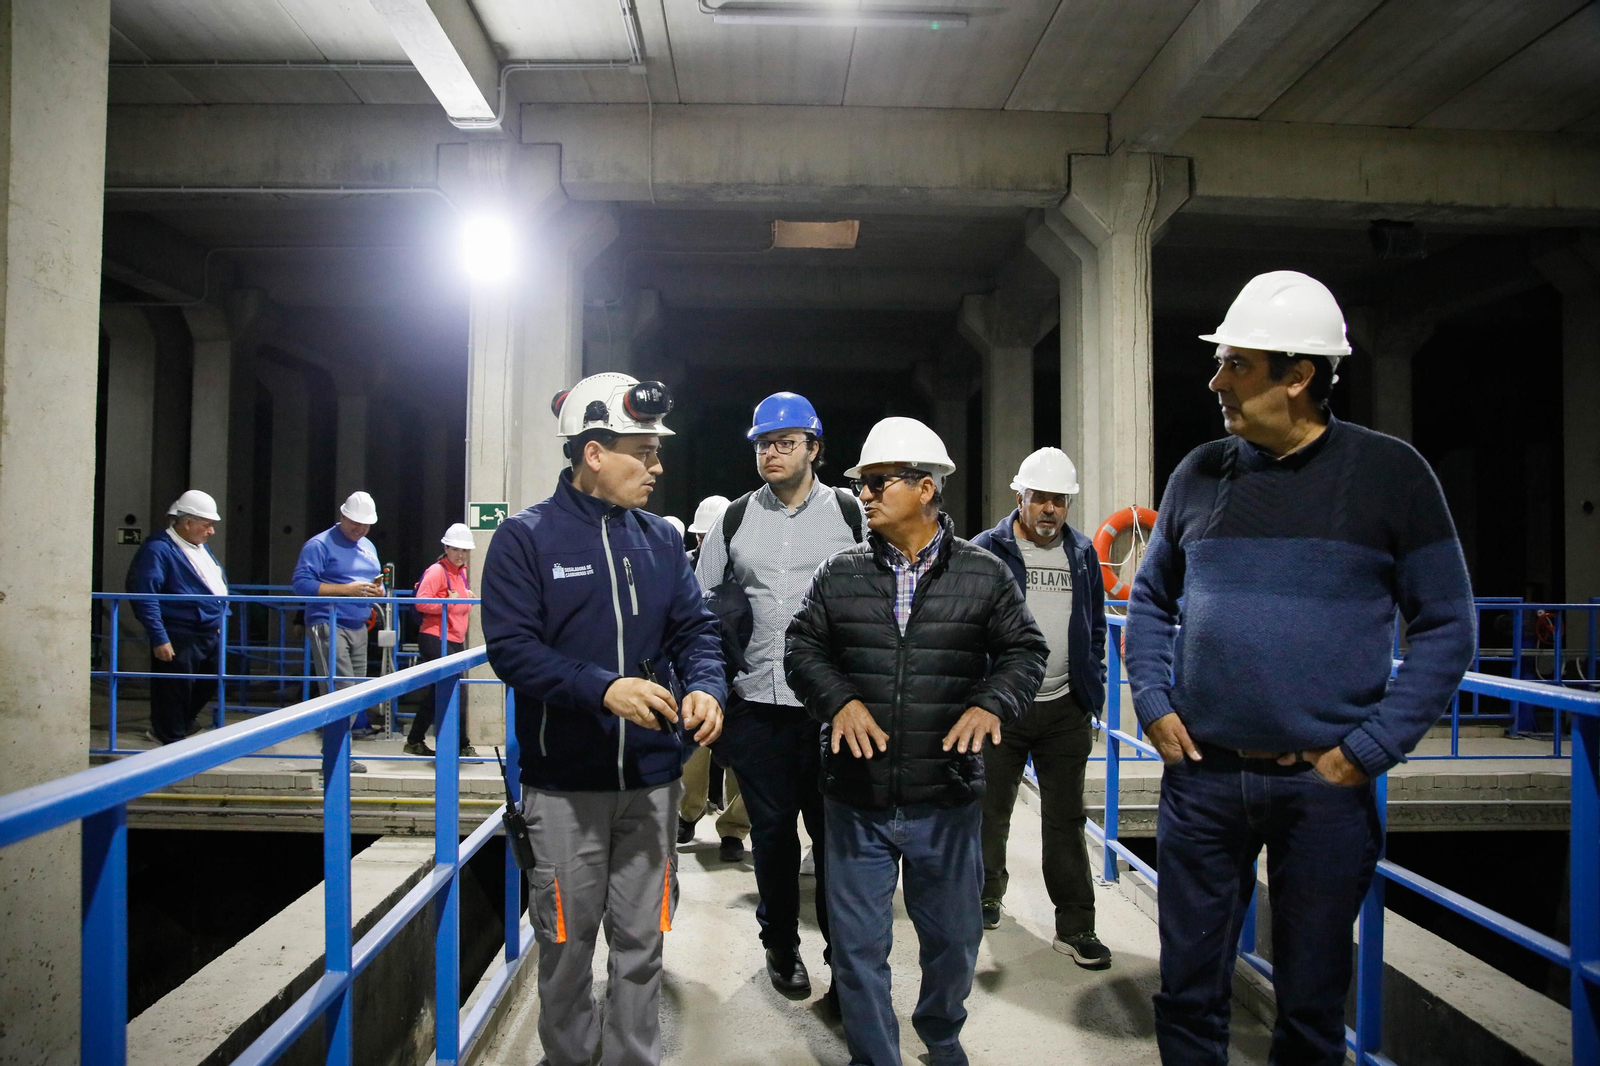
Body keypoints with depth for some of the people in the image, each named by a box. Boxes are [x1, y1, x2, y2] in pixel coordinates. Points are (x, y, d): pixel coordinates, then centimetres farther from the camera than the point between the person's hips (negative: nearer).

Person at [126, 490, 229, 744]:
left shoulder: (200, 547, 15)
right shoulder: (158, 549, -14)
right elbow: (145, 597, -20)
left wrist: (220, 620, 21)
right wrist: (159, 638, -23)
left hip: (210, 636, 9)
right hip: (179, 640, -9)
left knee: (206, 689, 19)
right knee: (175, 696, 0)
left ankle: (164, 730, 40)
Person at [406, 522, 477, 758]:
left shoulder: (461, 572, 15)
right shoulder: (437, 571, -11)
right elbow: (421, 602, -20)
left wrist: (468, 598, 8)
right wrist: (449, 603, -23)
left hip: (455, 641, 9)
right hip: (436, 639, -9)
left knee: (440, 693, 14)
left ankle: (415, 741, 25)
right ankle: (461, 745, -2)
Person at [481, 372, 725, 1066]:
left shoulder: (661, 540, 7)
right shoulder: (526, 538, -6)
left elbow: (695, 628, 7)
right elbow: (511, 645, -15)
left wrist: (704, 686, -14)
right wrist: (602, 688, -27)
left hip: (652, 776, 4)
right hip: (565, 782, -3)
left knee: (642, 938, 14)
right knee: (568, 937, 12)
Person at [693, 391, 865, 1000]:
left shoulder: (850, 514, 3)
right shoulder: (734, 519, 8)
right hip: (756, 704, 2)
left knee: (836, 832, 5)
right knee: (772, 830, 12)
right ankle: (781, 947, 31)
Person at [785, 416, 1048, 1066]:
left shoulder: (984, 575, -1)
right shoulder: (839, 575, 2)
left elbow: (1024, 651, 4)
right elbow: (803, 647, 4)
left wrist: (990, 703, -14)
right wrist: (839, 698, -15)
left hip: (947, 800, 0)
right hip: (856, 799, 0)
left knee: (953, 939, 18)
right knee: (858, 946, 9)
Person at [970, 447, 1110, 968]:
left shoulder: (1082, 553, 9)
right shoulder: (988, 550, -4)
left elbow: (1096, 626, 16)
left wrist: (1094, 690, 10)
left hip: (1065, 709, 3)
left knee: (1066, 818, 7)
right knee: (992, 811, 13)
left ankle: (1075, 925, 16)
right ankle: (987, 892, 35)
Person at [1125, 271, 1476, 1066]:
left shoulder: (1388, 472, -4)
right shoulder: (1199, 473, 3)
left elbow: (1446, 626, -2)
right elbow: (1151, 598, 13)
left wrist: (1370, 748, -9)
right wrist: (1153, 702, 0)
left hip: (1325, 786, -2)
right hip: (1201, 774, 2)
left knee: (1312, 1001, 15)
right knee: (1188, 988, 14)